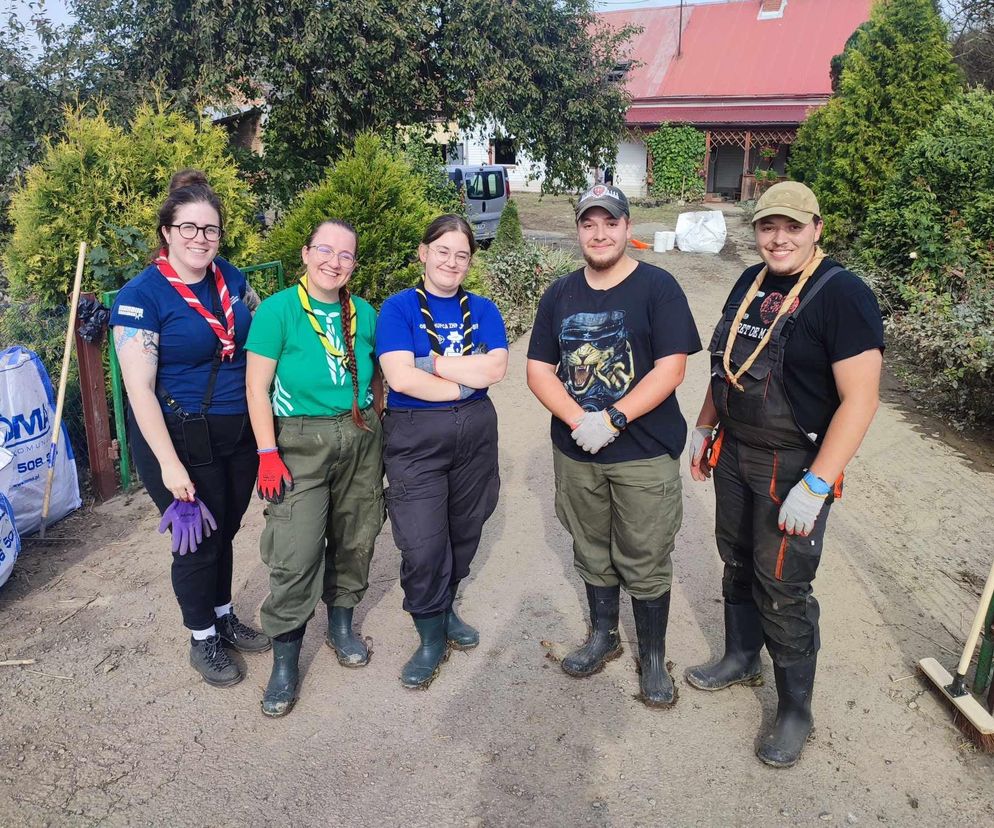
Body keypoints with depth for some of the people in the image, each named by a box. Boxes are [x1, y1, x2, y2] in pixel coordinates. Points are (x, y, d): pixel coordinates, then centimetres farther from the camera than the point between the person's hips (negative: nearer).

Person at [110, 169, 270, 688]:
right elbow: (139, 389, -16)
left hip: (240, 431, 5)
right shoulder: (142, 295, -14)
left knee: (225, 531, 19)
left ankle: (224, 617, 41)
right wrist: (169, 464, -19)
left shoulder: (232, 279, 3)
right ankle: (203, 641, 30)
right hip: (183, 437, -5)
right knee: (197, 542, 8)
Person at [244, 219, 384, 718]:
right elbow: (257, 386, -9)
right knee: (295, 555, -5)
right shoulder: (278, 310, -8)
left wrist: (379, 431, 11)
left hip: (362, 439, 4)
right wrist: (267, 453, -14)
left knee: (354, 540, 13)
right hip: (301, 443, -4)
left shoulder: (363, 313, 4)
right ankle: (284, 663, 12)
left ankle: (341, 626, 36)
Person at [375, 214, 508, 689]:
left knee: (463, 531, 13)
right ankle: (432, 637, 17)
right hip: (415, 436, -4)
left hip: (476, 432, 4)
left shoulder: (481, 310, 7)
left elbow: (495, 369, -9)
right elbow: (401, 377, -16)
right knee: (423, 543, -4)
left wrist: (432, 361, -13)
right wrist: (464, 384, -11)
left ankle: (445, 609, 37)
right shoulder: (399, 308, -3)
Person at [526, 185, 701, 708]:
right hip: (576, 453, 4)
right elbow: (538, 370, 1)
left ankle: (653, 657, 27)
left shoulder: (657, 287, -6)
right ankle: (603, 636, 40)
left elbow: (671, 369, -14)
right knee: (592, 555, 19)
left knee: (645, 565, 6)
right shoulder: (560, 295, 6)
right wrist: (578, 419, -15)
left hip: (645, 454, -4)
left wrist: (612, 419, -21)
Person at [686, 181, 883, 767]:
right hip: (734, 455, 7)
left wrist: (815, 486, -23)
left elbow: (860, 400, -21)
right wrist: (704, 429, 17)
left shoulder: (842, 295, -17)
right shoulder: (750, 284, 7)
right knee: (738, 565, 19)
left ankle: (796, 709, 23)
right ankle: (742, 659, 42)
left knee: (783, 589, 2)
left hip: (794, 469, -7)